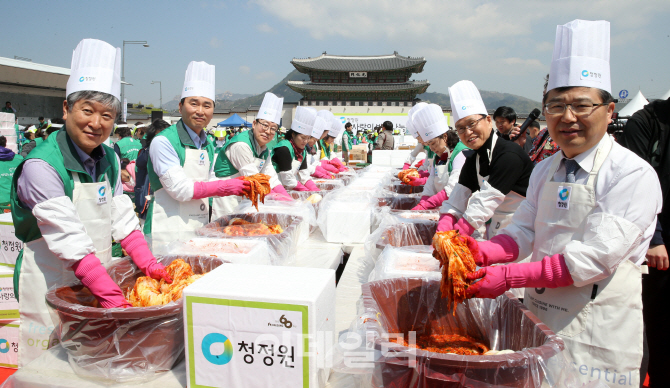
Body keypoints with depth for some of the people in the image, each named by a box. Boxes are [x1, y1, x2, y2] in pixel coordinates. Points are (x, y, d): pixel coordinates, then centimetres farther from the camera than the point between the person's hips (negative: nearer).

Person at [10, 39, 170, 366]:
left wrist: (149, 264, -13)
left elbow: (122, 219, 0)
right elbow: (69, 241, -26)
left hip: (98, 278, 6)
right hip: (50, 285, -6)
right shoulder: (41, 165, -20)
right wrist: (113, 296, -31)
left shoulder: (109, 159, 2)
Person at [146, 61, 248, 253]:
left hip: (199, 229, 7)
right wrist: (224, 187, -12)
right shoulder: (163, 141, -11)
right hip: (168, 233, -6)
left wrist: (240, 188, 0)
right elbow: (179, 189, -16)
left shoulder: (208, 145, 11)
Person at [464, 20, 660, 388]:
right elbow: (524, 231, 3)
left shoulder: (634, 174, -15)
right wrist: (481, 253, -17)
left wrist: (510, 277, -28)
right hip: (540, 320, 6)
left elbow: (597, 255, -23)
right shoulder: (544, 170, 6)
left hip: (598, 334, -5)